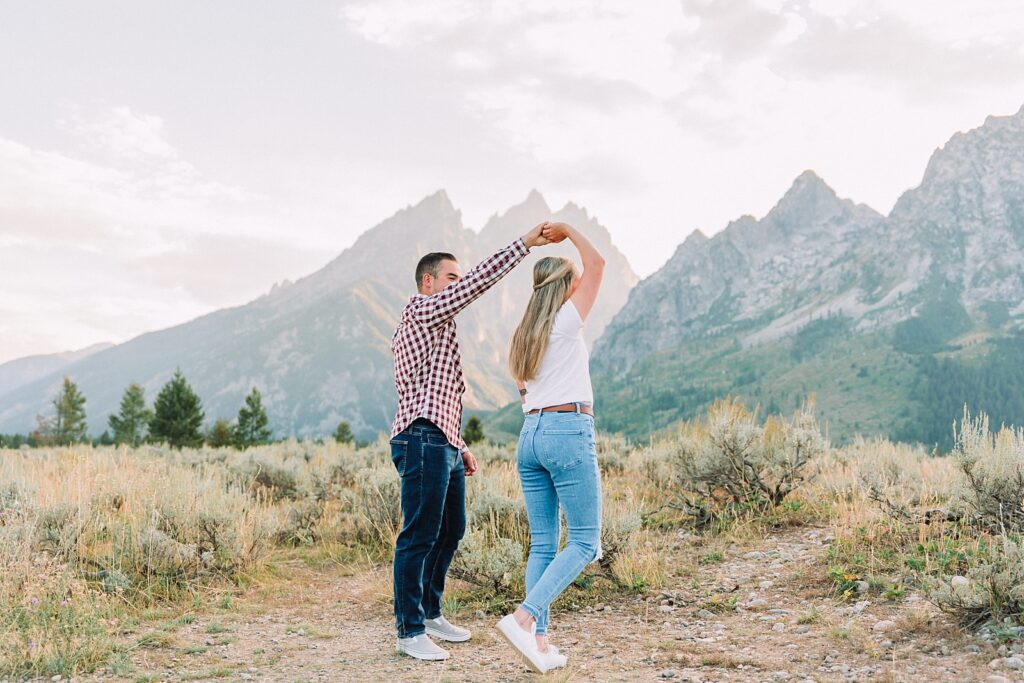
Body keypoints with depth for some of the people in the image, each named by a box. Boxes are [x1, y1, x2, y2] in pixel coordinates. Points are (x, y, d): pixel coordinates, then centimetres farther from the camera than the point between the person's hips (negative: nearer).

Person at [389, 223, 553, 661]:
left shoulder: (432, 327, 26)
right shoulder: (422, 311, -3)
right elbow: (479, 281, -15)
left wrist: (458, 445, 23)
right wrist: (525, 244, -12)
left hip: (443, 444, 11)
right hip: (423, 441, -11)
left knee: (451, 530, 15)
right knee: (419, 537, -7)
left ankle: (429, 612, 27)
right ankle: (410, 631, -1)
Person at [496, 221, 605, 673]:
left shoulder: (524, 334, 15)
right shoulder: (566, 322, -5)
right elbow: (597, 263, -2)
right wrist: (567, 230, 9)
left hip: (530, 434, 8)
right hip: (569, 433, -8)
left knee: (543, 544, 8)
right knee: (585, 543, -2)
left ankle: (539, 640, 7)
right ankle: (523, 618, -14)